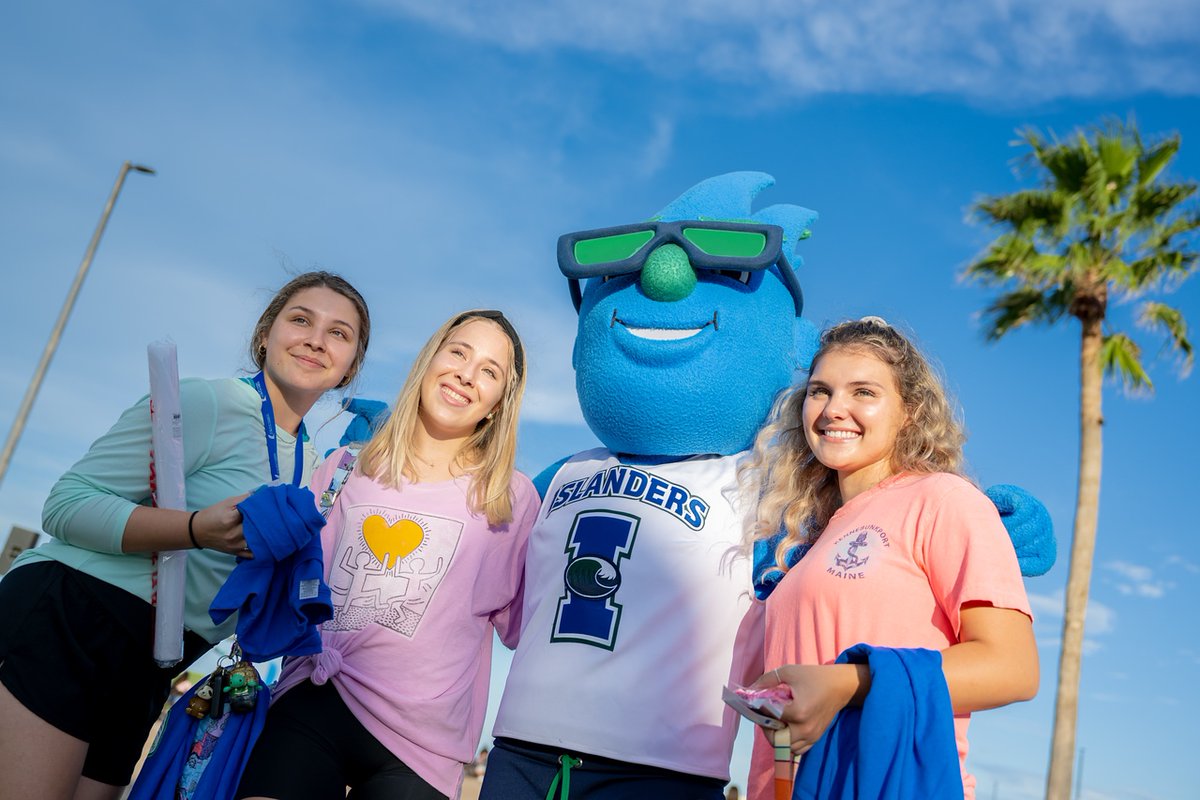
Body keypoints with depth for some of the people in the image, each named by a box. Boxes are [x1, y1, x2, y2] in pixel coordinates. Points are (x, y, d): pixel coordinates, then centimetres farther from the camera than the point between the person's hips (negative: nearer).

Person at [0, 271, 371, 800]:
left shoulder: (309, 468, 14)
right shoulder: (210, 402, -9)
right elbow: (67, 504, -13)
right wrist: (199, 529, -26)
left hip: (152, 668, 7)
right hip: (68, 619, -7)